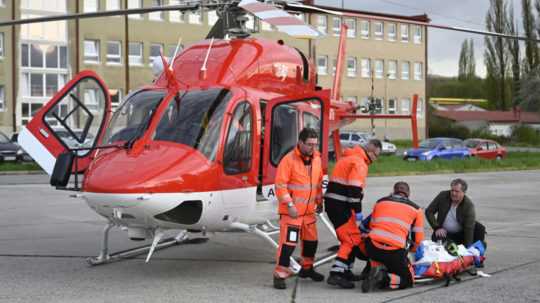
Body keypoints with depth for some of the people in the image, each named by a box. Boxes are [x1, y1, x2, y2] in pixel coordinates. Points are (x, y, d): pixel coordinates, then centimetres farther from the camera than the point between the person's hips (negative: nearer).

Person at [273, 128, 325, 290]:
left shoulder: (316, 159, 6)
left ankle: (307, 268, 38)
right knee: (288, 242, -10)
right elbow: (280, 185, -18)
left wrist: (319, 201, 17)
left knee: (311, 240, 18)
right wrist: (290, 205, -21)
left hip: (309, 210, 7)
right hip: (291, 211, -7)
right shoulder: (289, 160, -16)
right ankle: (280, 275, -2)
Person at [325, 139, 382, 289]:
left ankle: (346, 271, 26)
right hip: (340, 205, -10)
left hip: (333, 203, 10)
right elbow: (354, 190, -20)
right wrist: (358, 212, -16)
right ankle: (336, 274, -18)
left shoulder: (350, 158, 20)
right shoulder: (359, 163, -12)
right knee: (352, 238, -11)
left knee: (349, 238, 19)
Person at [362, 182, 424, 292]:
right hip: (395, 252, -2)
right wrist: (410, 250, 37)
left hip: (372, 247, 2)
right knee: (408, 280, 16)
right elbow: (418, 238, 16)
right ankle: (384, 278, -12)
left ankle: (376, 269, 8)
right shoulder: (416, 209, 16)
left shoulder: (380, 202, 21)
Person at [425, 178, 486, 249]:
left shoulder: (469, 205, -17)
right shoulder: (443, 196, -10)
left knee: (480, 229, -24)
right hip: (445, 233, 1)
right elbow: (429, 211, -3)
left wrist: (467, 247, -33)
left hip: (461, 234, -1)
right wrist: (437, 227, -14)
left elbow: (469, 228, -24)